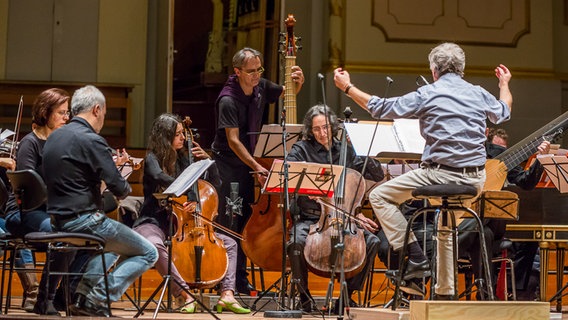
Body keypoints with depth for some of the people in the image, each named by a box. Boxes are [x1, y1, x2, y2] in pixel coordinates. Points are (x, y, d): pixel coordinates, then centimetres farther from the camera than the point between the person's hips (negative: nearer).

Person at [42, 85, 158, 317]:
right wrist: (125, 187, 6)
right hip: (83, 221, -9)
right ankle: (97, 299, -6)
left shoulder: (53, 138, 10)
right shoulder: (91, 140, -17)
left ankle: (83, 293, 17)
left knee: (113, 245, 35)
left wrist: (113, 164, 20)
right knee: (148, 253, 2)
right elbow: (119, 189, -18)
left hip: (59, 219, 9)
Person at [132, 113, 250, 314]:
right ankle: (185, 295, -41)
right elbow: (159, 177, -32)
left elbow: (215, 183, 15)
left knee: (229, 243, -2)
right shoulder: (152, 159, -7)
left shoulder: (183, 159, 11)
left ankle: (227, 295, -18)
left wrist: (206, 159, 0)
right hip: (153, 222, -7)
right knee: (155, 245, -42)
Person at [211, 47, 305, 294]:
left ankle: (240, 280, 14)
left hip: (247, 163, 7)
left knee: (246, 219, 8)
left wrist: (298, 83, -5)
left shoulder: (261, 87, -1)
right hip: (227, 162, -7)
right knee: (229, 222, -12)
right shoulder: (228, 100, -21)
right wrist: (256, 167, -31)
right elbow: (233, 140, -24)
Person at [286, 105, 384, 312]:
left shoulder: (345, 151, 11)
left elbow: (378, 176, 10)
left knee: (372, 241, -22)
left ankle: (348, 295, -5)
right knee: (297, 242, -35)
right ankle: (304, 297, -11)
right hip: (309, 218, -3)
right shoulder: (301, 149, 3)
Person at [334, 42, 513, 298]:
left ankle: (415, 259, -4)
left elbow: (381, 108, 0)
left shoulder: (427, 95, -4)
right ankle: (445, 291, 32)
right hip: (475, 179, 6)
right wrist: (504, 84, 53)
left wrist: (347, 87, 13)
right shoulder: (479, 95, 10)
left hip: (440, 174, -6)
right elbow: (504, 112, 33)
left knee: (380, 196, 6)